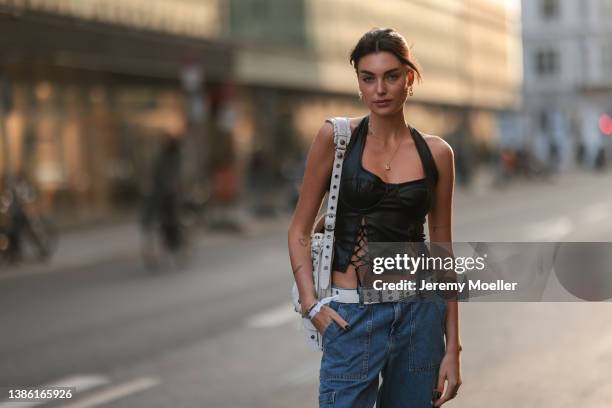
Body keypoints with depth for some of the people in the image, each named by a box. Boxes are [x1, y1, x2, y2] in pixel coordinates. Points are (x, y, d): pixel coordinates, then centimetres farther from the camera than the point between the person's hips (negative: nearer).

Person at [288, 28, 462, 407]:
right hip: (353, 317, -2)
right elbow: (300, 230, 3)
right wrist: (311, 303, -10)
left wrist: (453, 347, 4)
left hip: (419, 313, 2)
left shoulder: (436, 152, 3)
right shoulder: (336, 137, -2)